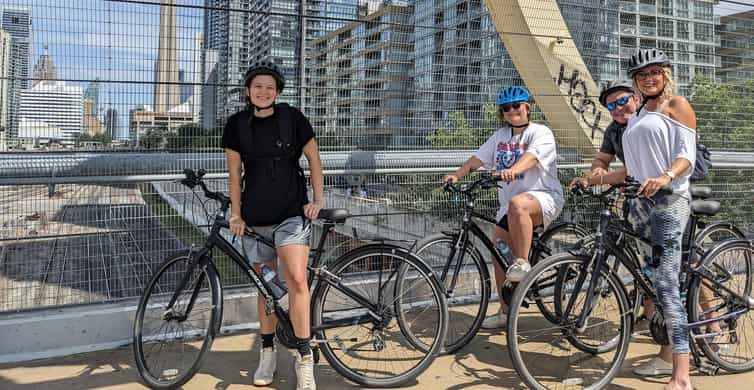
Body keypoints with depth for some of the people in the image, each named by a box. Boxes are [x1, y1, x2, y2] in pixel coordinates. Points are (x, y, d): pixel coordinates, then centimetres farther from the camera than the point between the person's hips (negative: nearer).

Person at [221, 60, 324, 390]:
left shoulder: (292, 118, -2)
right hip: (255, 218, 3)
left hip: (291, 213, -2)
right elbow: (234, 172, 7)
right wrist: (236, 214, 3)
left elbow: (313, 158, 5)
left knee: (296, 279, -17)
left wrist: (318, 199, -3)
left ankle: (304, 357, -6)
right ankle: (268, 352, 26)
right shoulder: (237, 125, 3)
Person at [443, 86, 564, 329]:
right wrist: (456, 175, -11)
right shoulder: (500, 136, 16)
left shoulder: (540, 133, -4)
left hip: (543, 197, -7)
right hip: (509, 204, 7)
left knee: (517, 204, -40)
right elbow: (478, 158, 6)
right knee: (500, 253, 2)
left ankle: (523, 263, -26)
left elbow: (531, 157, -25)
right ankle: (505, 312, 13)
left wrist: (512, 170, -45)